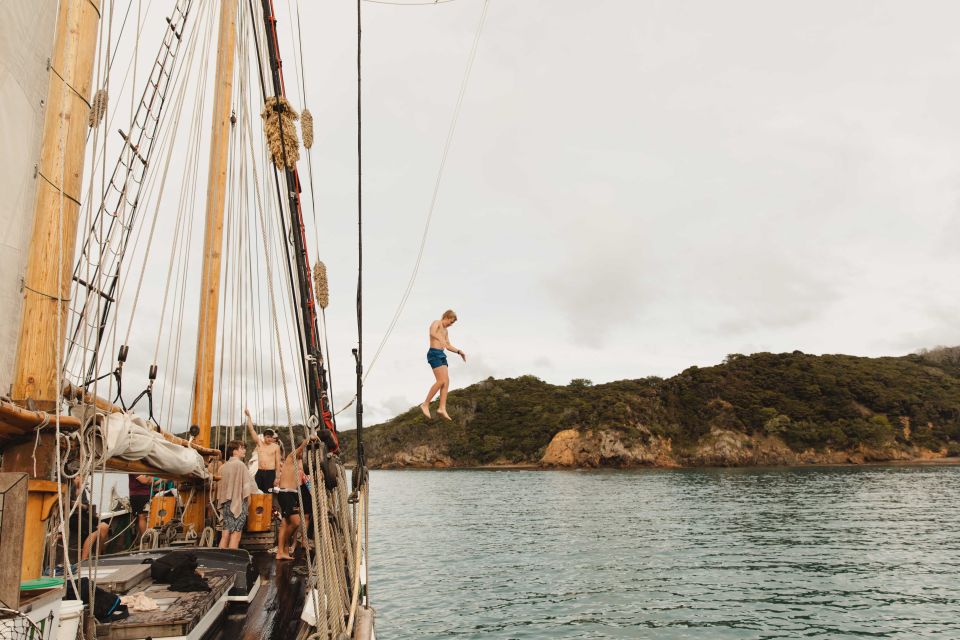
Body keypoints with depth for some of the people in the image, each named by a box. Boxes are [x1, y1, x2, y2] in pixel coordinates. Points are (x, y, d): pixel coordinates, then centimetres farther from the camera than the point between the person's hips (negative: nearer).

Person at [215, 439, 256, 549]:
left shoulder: (223, 466, 10)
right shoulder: (240, 464, -11)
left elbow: (220, 486, 12)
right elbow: (246, 487, -11)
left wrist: (221, 503, 20)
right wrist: (248, 503, 0)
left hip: (226, 503, 7)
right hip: (238, 503, -7)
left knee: (226, 534, 7)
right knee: (236, 534, -5)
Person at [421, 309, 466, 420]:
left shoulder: (445, 330, 24)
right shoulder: (436, 323, -3)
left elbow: (448, 346, 30)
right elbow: (432, 333, -26)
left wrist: (459, 351, 15)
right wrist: (441, 339, -45)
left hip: (441, 355, 9)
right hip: (434, 354, -9)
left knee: (446, 381, -3)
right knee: (441, 381, -16)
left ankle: (442, 408, -8)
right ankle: (425, 404, -8)